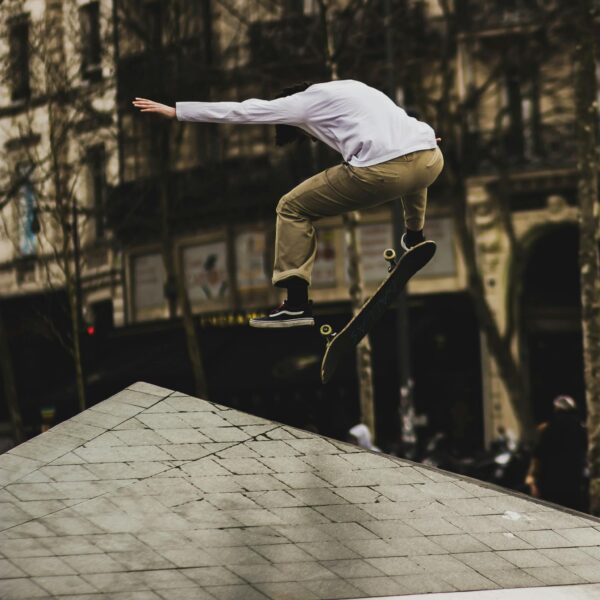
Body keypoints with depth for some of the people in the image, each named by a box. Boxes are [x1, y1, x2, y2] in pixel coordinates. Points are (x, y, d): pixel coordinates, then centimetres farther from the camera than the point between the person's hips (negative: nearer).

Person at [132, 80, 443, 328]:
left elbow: (240, 111, 14)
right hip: (432, 158, 7)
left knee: (292, 208, 9)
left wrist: (175, 111, 18)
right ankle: (414, 238, 58)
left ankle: (297, 304, 3)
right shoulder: (351, 89, 34)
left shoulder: (303, 101, 14)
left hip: (382, 171, -7)